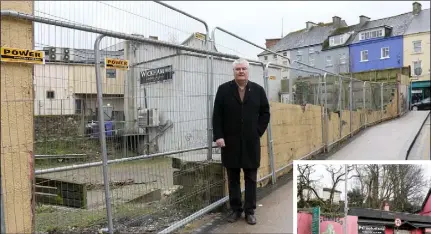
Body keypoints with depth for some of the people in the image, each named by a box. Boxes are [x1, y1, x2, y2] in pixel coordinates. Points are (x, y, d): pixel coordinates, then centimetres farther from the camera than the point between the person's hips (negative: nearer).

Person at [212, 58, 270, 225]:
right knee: (233, 178, 9)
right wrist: (218, 136, -9)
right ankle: (235, 209, 21)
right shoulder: (223, 89, 2)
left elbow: (265, 113, 8)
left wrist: (258, 132, -1)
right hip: (230, 142, 0)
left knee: (251, 179, 7)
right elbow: (217, 115, -1)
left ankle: (250, 211, 18)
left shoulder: (258, 90, 5)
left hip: (251, 142, 1)